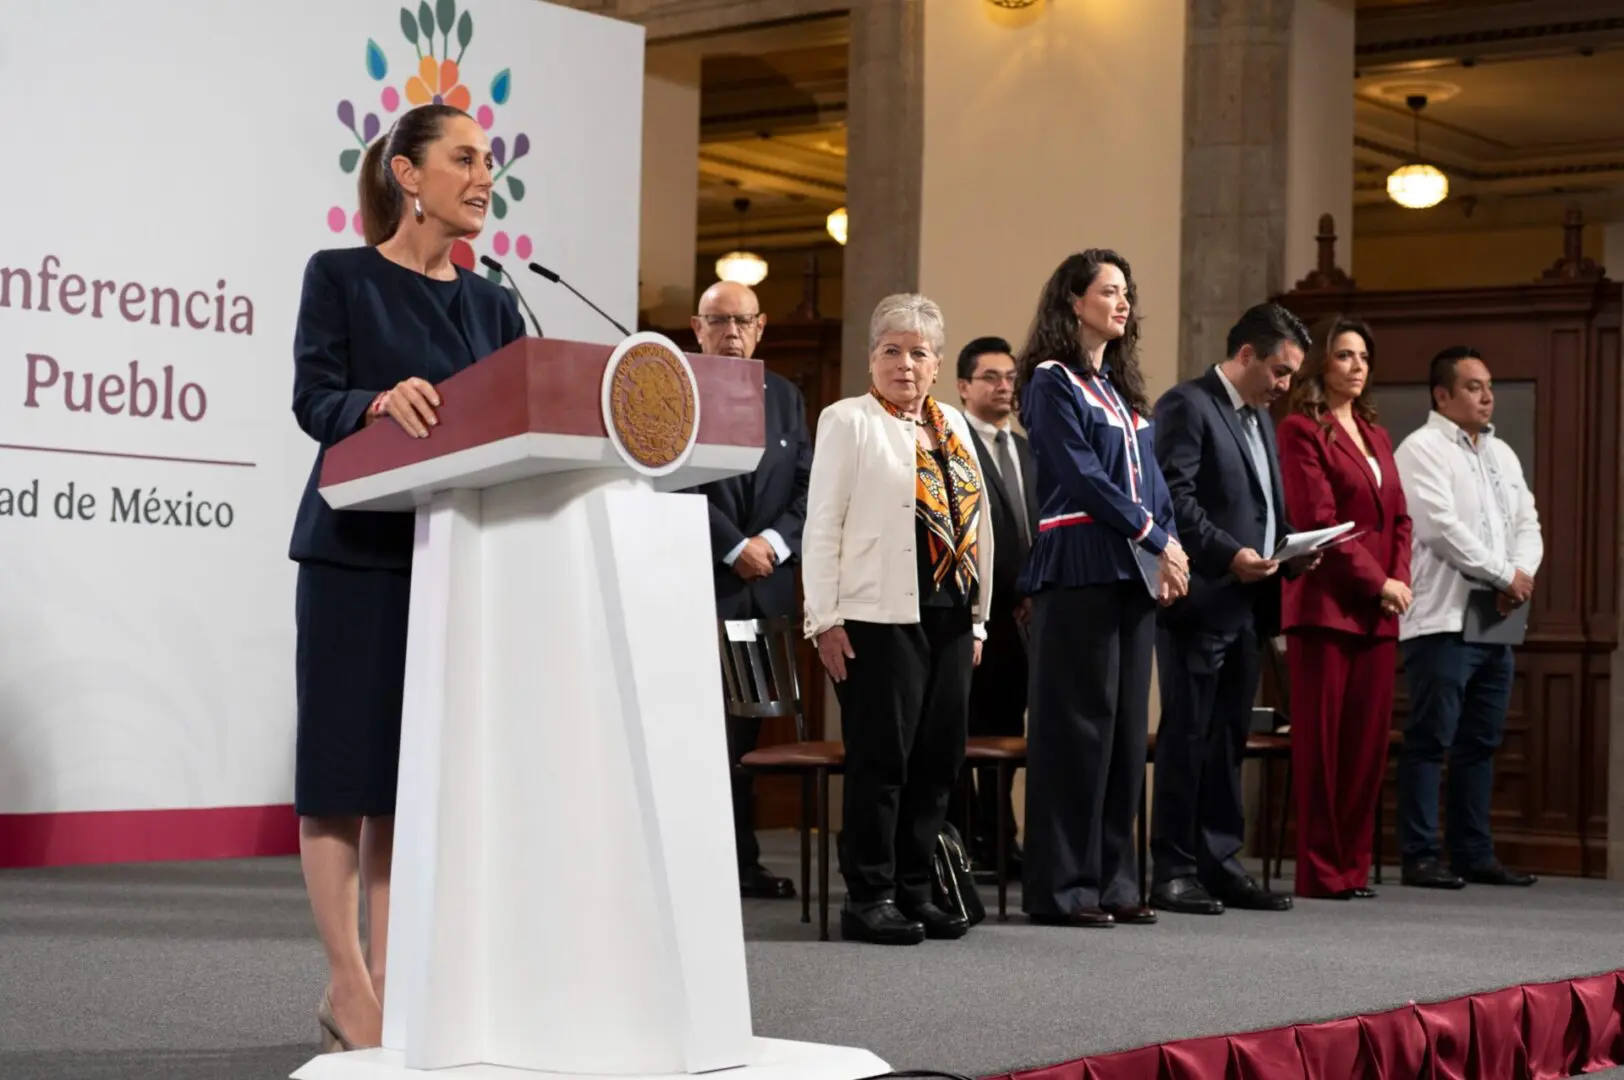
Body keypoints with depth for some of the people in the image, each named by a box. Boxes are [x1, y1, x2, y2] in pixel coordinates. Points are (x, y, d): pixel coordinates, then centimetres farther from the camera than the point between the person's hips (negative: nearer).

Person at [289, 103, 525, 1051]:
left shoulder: (491, 305, 14)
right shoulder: (340, 277, 0)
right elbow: (315, 397, -11)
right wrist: (381, 403, -32)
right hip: (360, 550, -5)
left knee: (421, 762, 5)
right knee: (347, 759, -2)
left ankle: (388, 975, 11)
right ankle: (348, 981, 4)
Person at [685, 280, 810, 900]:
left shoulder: (785, 396, 16)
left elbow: (807, 485, 11)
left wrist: (775, 541, -5)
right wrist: (734, 548, -12)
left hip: (768, 587, 5)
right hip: (699, 585, -5)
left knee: (746, 727, 7)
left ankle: (742, 859, 11)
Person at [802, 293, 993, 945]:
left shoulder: (953, 426, 18)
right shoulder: (848, 421, 0)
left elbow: (978, 521, 18)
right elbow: (822, 525, -6)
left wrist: (978, 617, 13)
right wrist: (825, 620, -12)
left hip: (949, 615, 6)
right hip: (880, 616, -6)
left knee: (938, 758, 7)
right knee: (881, 758, -5)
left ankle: (914, 891, 16)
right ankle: (869, 898, 1)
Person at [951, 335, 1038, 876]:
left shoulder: (1028, 452, 18)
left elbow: (1040, 531, 18)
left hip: (1020, 617, 7)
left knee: (1006, 733, 9)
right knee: (963, 736, -2)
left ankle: (997, 842, 16)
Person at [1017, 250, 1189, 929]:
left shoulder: (1121, 387, 20)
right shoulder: (1052, 380, -4)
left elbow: (1148, 477, 16)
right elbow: (1082, 475, -13)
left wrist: (1168, 546, 0)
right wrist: (1157, 541, -12)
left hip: (1134, 570, 8)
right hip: (1079, 567, -8)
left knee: (1126, 725, 7)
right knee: (1076, 723, -7)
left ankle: (1112, 879, 12)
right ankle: (1059, 887, -3)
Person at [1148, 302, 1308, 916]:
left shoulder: (1261, 419, 20)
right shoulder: (1187, 405, -7)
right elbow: (1173, 497, -17)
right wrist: (1228, 554, -22)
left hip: (1246, 606, 8)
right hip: (1200, 603, -8)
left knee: (1228, 740, 10)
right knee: (1186, 737, -3)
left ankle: (1221, 865, 15)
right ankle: (1173, 871, 2)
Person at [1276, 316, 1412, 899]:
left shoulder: (1375, 435, 20)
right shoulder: (1302, 430, -3)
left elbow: (1398, 517, 19)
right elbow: (1317, 520, -10)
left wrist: (1401, 578, 1)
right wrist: (1378, 582, -11)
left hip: (1377, 611, 7)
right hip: (1326, 605, -7)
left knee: (1369, 740, 5)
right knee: (1322, 740, -4)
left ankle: (1354, 867, 11)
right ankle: (1320, 871, 0)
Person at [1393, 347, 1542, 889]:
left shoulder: (1502, 455, 19)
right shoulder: (1423, 449, -6)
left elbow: (1527, 524, 16)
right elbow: (1441, 527, -15)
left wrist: (1523, 573, -4)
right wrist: (1504, 575, -12)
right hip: (1443, 618, -8)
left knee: (1480, 743, 10)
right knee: (1430, 741, -5)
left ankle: (1474, 854, 16)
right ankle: (1420, 857, -2)